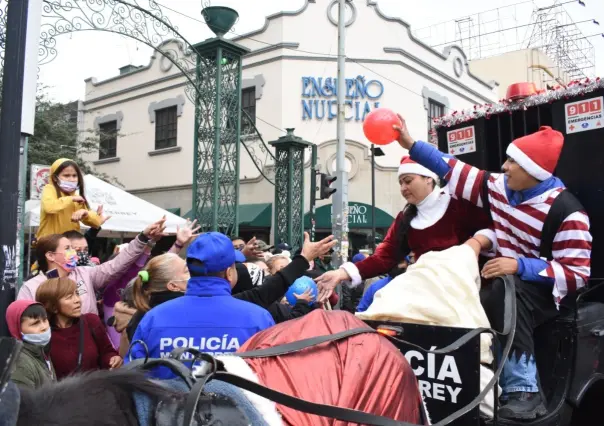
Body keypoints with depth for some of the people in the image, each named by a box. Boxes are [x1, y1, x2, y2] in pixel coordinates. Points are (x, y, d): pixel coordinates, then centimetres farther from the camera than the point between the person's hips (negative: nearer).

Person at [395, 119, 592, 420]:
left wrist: (519, 266, -35)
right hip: (508, 283, 7)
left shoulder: (566, 212, -21)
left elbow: (576, 275, -22)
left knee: (504, 292, -37)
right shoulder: (500, 187, -2)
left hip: (549, 292, -6)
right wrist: (412, 145, -2)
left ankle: (524, 391, -31)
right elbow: (455, 172, 3)